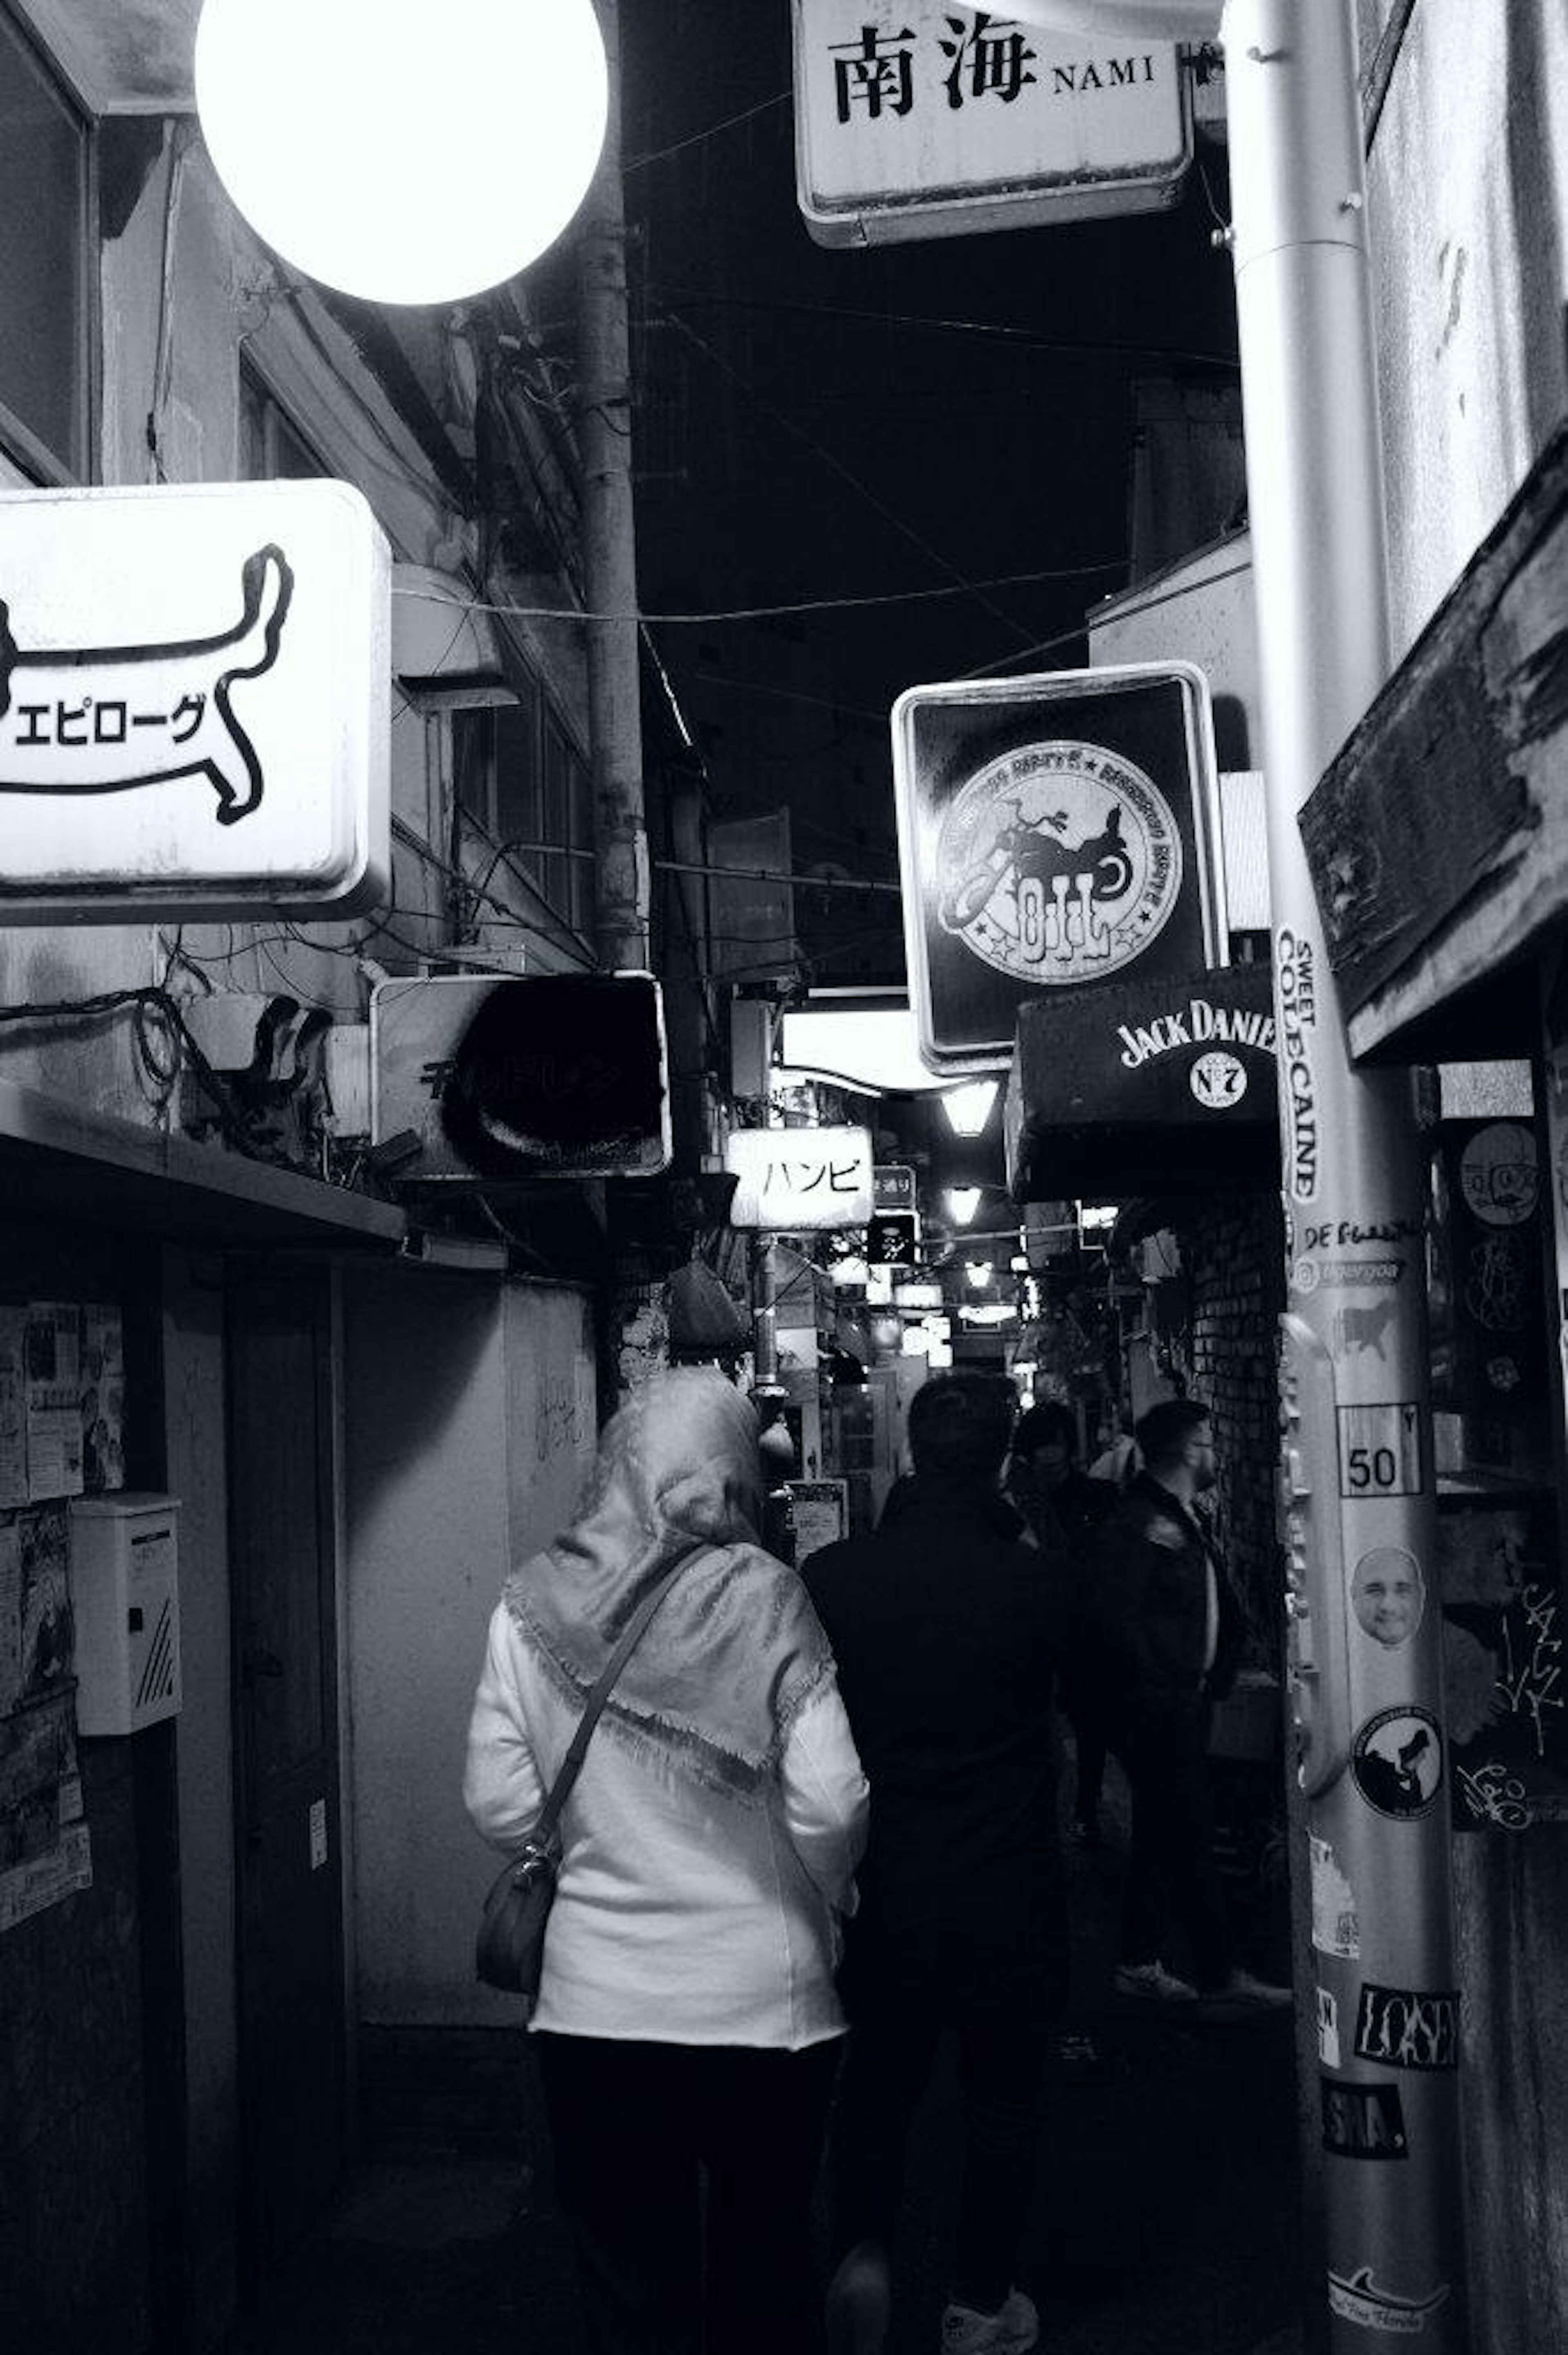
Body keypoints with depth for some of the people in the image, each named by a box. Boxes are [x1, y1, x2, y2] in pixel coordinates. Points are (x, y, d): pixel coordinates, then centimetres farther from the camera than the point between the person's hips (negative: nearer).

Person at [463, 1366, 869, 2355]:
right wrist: (826, 1900, 5)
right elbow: (831, 1806, -15)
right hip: (764, 2000, -1)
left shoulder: (535, 1605, -6)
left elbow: (499, 1805, -4)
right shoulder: (764, 1600, -11)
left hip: (598, 2007, 1)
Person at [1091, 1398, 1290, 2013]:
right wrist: (1159, 1689, -18)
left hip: (1184, 1704, 10)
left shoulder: (1181, 1520, 14)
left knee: (1163, 1837, 14)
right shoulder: (1134, 1525, -18)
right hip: (1156, 1709, -10)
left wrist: (1213, 1679, 13)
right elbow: (1118, 1620, -21)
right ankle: (1220, 1974, 5)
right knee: (1190, 1839, -3)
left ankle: (1140, 1963, 23)